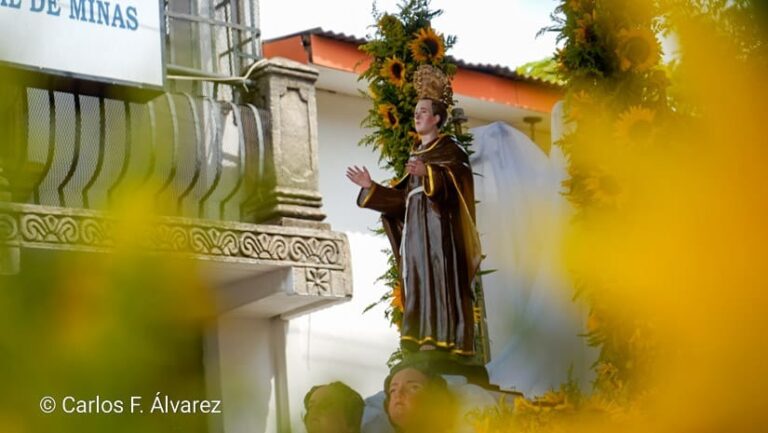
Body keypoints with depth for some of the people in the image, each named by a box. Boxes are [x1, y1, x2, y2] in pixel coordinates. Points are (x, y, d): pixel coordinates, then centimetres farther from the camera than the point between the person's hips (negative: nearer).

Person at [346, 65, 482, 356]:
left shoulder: (448, 149, 2)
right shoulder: (416, 155, 23)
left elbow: (455, 180, -17)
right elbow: (402, 197, 19)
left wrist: (428, 173, -34)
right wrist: (371, 187, 14)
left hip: (439, 223, -8)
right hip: (416, 226, 8)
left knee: (439, 278, -15)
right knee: (418, 282, 0)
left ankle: (444, 339, -21)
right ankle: (422, 339, -3)